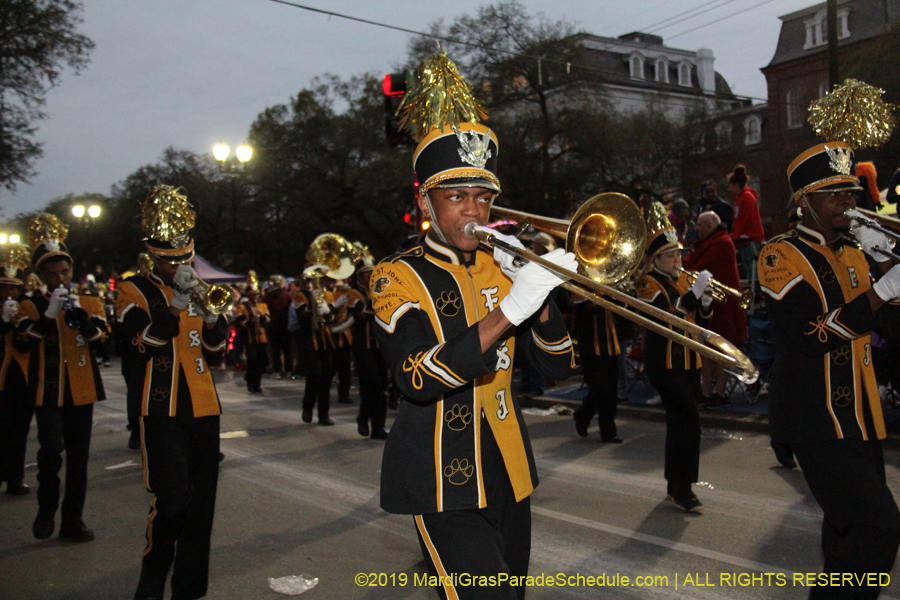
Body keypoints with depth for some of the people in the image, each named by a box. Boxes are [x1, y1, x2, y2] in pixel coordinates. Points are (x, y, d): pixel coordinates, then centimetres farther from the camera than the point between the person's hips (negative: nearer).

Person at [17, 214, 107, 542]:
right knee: (51, 448, -16)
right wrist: (49, 314, -24)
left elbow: (101, 338, -6)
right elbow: (25, 341, -12)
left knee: (78, 458, 6)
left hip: (81, 391, 2)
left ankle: (73, 519, 18)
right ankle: (46, 509, 8)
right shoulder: (32, 305, 4)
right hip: (48, 390, -2)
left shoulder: (89, 302, 9)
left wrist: (80, 315, -22)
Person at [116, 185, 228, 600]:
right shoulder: (135, 292, 0)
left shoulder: (198, 291, 17)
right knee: (172, 497, -13)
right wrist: (176, 305, -24)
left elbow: (216, 349, 13)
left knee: (201, 499, 7)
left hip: (203, 408, 6)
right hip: (163, 410, -5)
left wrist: (212, 320, -7)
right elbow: (141, 343, -17)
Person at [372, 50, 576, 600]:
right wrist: (508, 309, -30)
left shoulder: (503, 268, 9)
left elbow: (560, 366, 4)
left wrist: (537, 295, -13)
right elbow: (418, 378, -24)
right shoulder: (399, 276, -8)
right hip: (444, 482, -6)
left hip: (509, 473, 6)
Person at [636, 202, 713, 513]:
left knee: (680, 421, 11)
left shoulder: (684, 279, 14)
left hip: (689, 362, 8)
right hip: (664, 363, -8)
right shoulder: (648, 283, -9)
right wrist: (694, 293, -26)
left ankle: (675, 485, 22)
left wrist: (705, 301, -5)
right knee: (688, 418, -15)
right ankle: (682, 488, -8)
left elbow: (701, 321, 15)